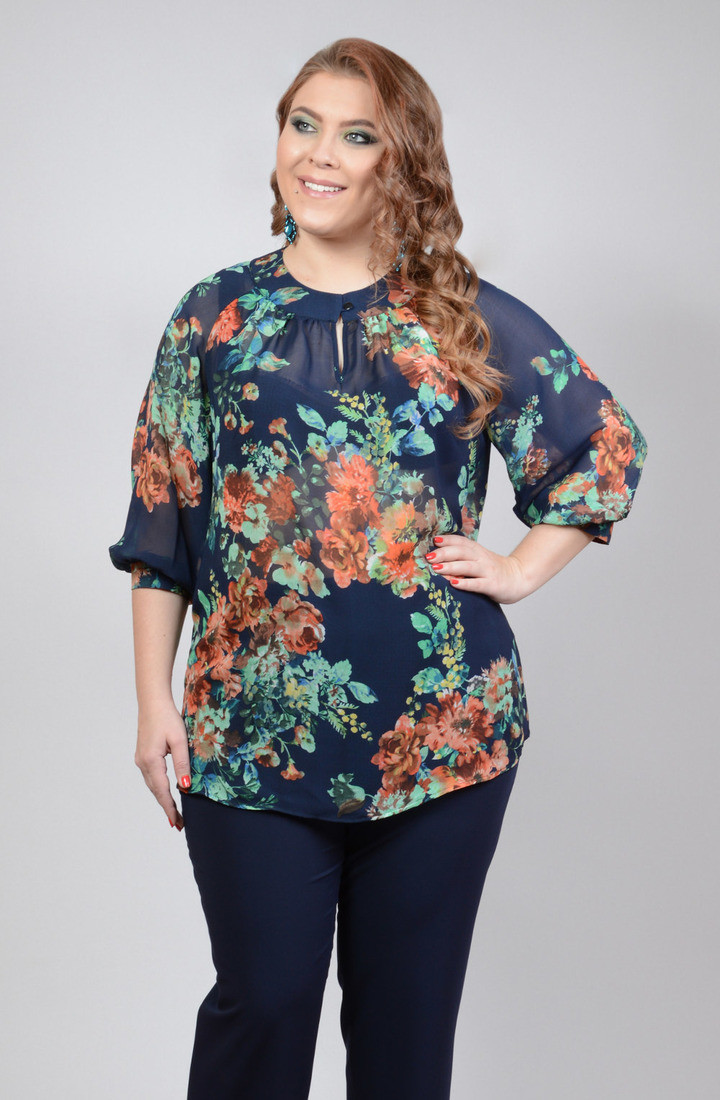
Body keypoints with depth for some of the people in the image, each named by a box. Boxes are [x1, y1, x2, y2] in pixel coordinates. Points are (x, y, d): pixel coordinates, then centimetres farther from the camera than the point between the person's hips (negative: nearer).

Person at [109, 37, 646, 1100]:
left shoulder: (473, 320, 4)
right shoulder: (217, 317, 5)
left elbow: (610, 447, 15)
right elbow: (161, 523, 6)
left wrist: (519, 570, 4)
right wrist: (154, 699, 1)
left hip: (445, 730, 1)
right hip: (253, 731, 0)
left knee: (409, 1011, 10)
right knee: (261, 1004, 2)